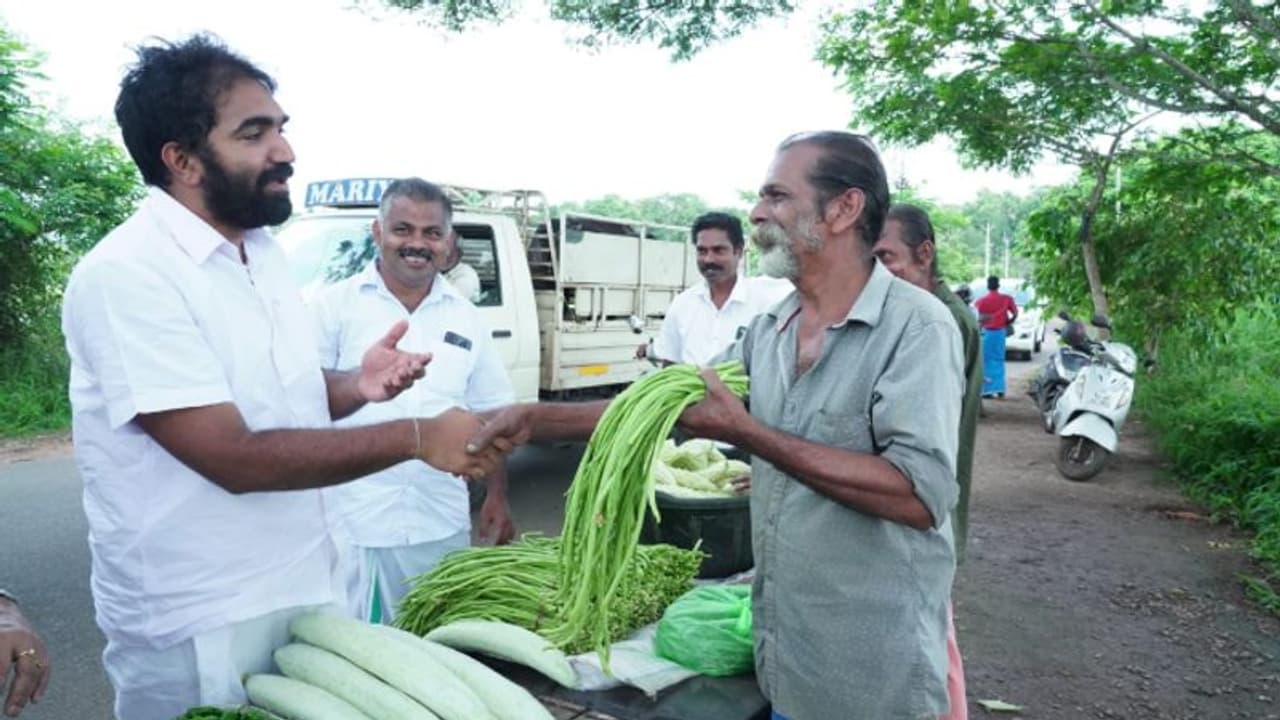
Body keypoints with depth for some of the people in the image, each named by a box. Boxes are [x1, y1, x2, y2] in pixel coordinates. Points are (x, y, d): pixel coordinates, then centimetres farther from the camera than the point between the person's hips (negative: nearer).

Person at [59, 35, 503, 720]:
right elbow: (234, 456, -25)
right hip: (197, 624, -7)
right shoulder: (125, 276, -21)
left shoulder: (264, 250, 4)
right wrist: (417, 436, -24)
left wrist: (356, 386, -8)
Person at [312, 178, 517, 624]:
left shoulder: (466, 319, 9)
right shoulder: (335, 305, -2)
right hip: (349, 523, -3)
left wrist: (497, 497, 9)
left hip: (441, 527, 4)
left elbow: (490, 415, 12)